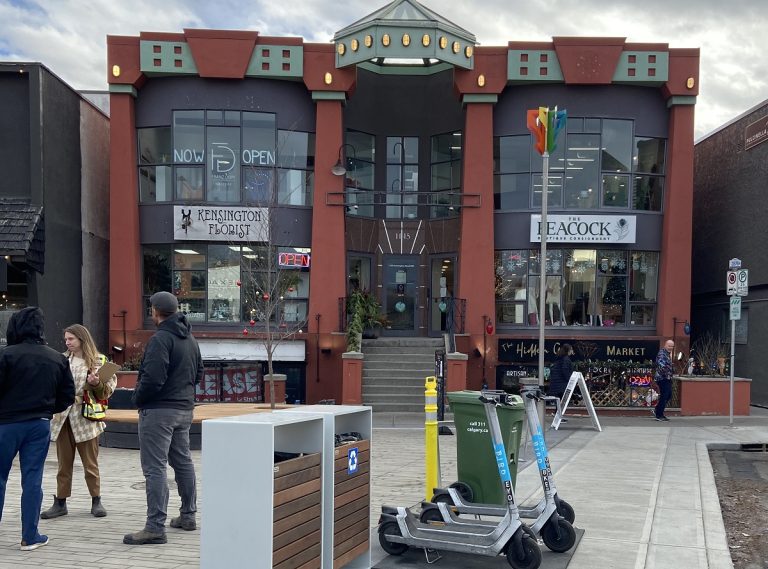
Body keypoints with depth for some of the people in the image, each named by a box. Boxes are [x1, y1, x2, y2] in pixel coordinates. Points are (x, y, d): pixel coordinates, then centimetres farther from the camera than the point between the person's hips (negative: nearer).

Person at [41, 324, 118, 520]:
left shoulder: (98, 361, -3)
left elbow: (108, 390, -5)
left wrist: (96, 383, -23)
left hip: (85, 417, -4)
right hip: (63, 416, 4)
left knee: (90, 463, 5)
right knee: (64, 463, 9)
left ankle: (96, 501, 16)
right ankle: (60, 503, 16)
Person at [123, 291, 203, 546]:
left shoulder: (160, 339, -17)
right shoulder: (190, 339, 12)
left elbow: (153, 379, -24)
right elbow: (198, 373, 18)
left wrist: (138, 398, -7)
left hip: (158, 410, -9)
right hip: (184, 408, 9)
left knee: (155, 468, -7)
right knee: (183, 462, 18)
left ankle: (155, 527, -7)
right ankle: (187, 515, 28)